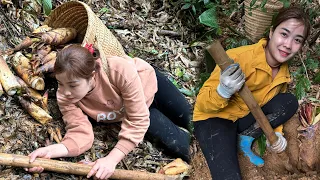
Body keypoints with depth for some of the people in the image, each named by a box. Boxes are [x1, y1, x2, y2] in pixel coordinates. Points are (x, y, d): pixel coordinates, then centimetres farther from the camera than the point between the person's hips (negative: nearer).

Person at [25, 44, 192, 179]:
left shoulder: (121, 71, -46)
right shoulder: (65, 97, -34)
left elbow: (137, 120, -40)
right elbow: (81, 133, -34)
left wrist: (112, 159, -48)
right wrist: (51, 150, -53)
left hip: (150, 81, -2)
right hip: (127, 106, 2)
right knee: (179, 147, -6)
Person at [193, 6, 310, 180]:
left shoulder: (284, 72, -2)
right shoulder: (239, 58, -25)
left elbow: (276, 107, 14)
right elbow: (202, 104, -22)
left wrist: (275, 133, -6)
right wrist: (223, 92, -44)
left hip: (245, 119, 8)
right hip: (214, 119, -8)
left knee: (289, 102, -11)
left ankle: (245, 138, -7)